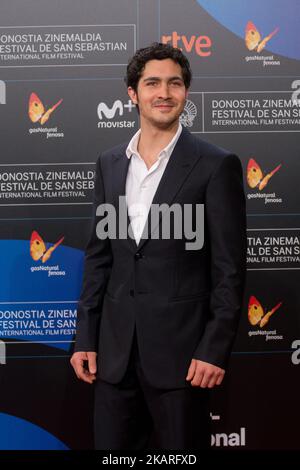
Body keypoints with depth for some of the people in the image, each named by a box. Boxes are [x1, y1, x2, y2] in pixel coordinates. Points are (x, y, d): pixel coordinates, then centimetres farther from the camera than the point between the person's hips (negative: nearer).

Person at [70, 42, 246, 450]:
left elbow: (229, 268, -7)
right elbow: (99, 256, 10)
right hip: (115, 348, 4)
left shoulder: (217, 165, -6)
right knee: (112, 447, 14)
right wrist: (85, 337, 7)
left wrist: (215, 350, -12)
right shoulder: (110, 163, 8)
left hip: (181, 348, -4)